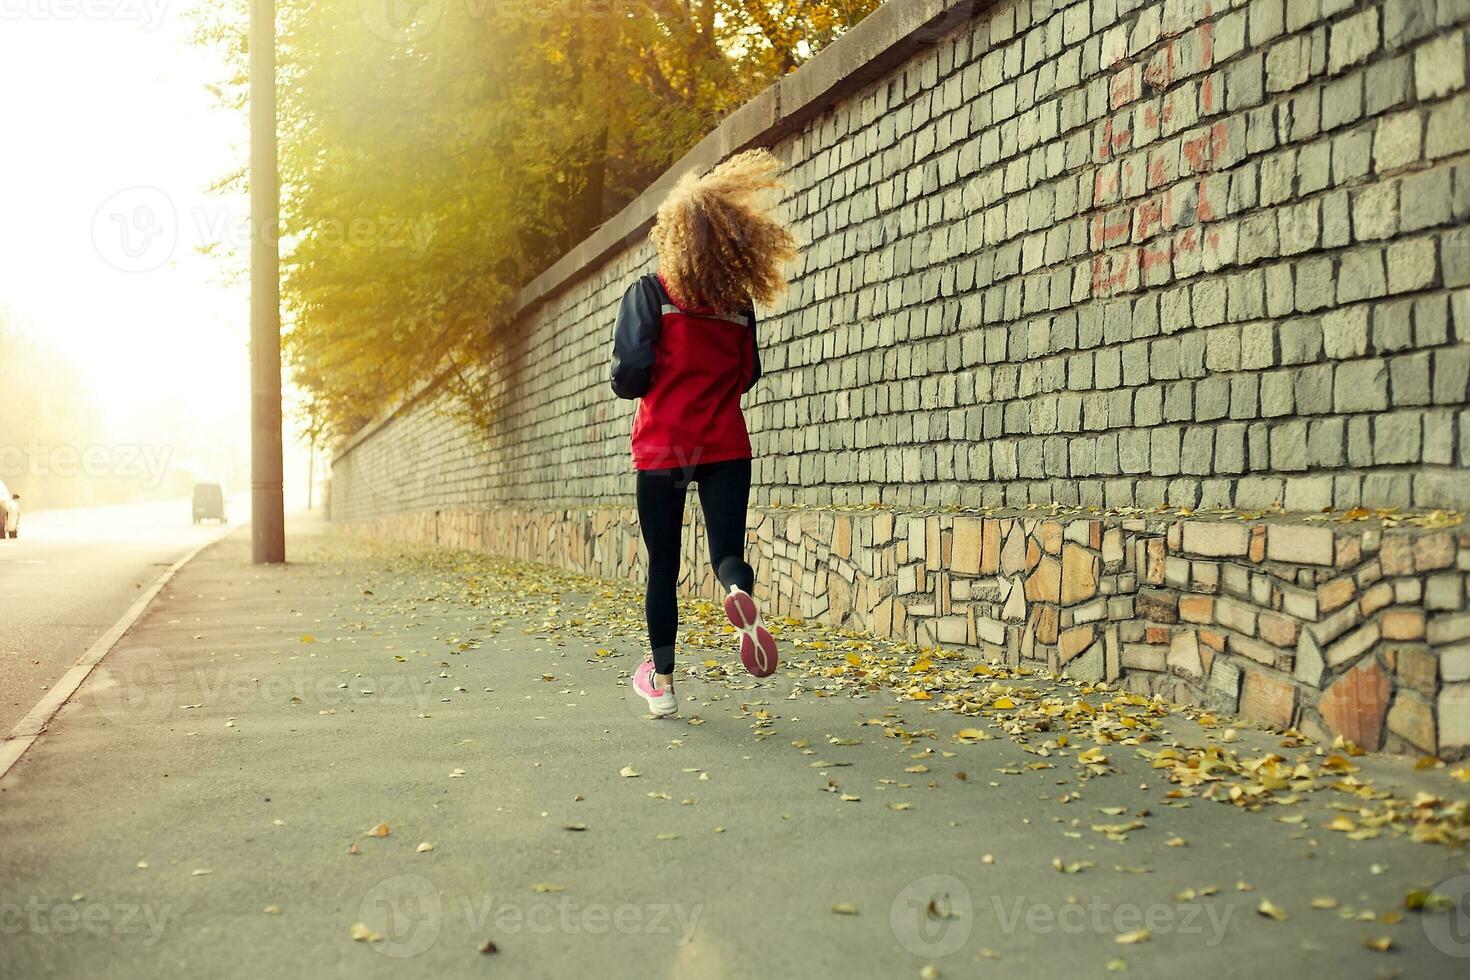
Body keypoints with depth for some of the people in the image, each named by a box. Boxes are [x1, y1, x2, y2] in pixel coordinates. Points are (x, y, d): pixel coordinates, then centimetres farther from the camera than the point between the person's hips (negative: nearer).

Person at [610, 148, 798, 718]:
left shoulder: (649, 293, -5)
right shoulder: (739, 303, 6)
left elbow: (630, 375, -12)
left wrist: (628, 384, 9)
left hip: (662, 445, -2)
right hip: (726, 445, 2)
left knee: (663, 567, 10)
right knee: (728, 551, 3)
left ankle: (662, 682, 16)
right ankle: (742, 595, -34)